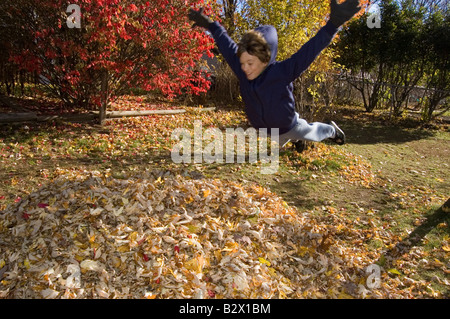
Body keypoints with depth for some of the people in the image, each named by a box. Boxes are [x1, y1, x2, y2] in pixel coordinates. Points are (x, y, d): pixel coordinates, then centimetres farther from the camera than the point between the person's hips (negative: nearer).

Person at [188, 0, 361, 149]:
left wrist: (333, 24, -54)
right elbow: (226, 46, -10)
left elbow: (310, 49, -42)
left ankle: (332, 130, 60)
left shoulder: (283, 71, -35)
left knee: (313, 133, 27)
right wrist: (210, 25, -3)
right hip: (264, 130, 5)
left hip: (289, 125, -4)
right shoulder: (242, 72, -22)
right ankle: (296, 139, 69)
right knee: (279, 145, 37)